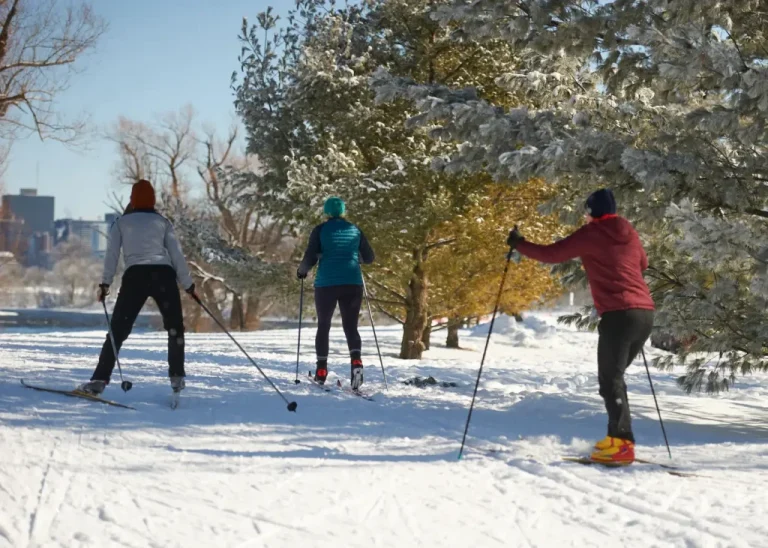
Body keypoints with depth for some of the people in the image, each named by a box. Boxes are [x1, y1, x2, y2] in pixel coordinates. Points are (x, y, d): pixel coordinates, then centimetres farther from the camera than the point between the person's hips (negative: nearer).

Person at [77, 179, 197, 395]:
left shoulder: (121, 223, 18)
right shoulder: (163, 222, 19)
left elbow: (112, 253, 5)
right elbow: (176, 254, 11)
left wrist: (105, 283, 2)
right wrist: (187, 283, 15)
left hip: (136, 275, 0)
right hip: (163, 274, 1)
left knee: (118, 330, -1)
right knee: (175, 327, 16)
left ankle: (99, 380, -10)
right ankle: (177, 378, 9)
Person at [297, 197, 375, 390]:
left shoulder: (320, 230, 0)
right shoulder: (355, 230, 10)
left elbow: (310, 259, -5)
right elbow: (369, 258, 15)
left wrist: (301, 270, 15)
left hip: (326, 283, -2)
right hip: (352, 283, 2)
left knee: (323, 326, 14)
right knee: (350, 326, 6)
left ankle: (322, 370, 14)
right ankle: (356, 361, -21)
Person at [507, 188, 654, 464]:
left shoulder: (591, 234, -1)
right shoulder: (630, 233, 17)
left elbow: (552, 254, 0)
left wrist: (518, 244, 14)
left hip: (618, 314, -7)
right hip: (645, 313, 7)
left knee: (610, 381, -6)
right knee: (613, 376, 18)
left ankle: (622, 444, -15)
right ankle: (618, 437, 17)